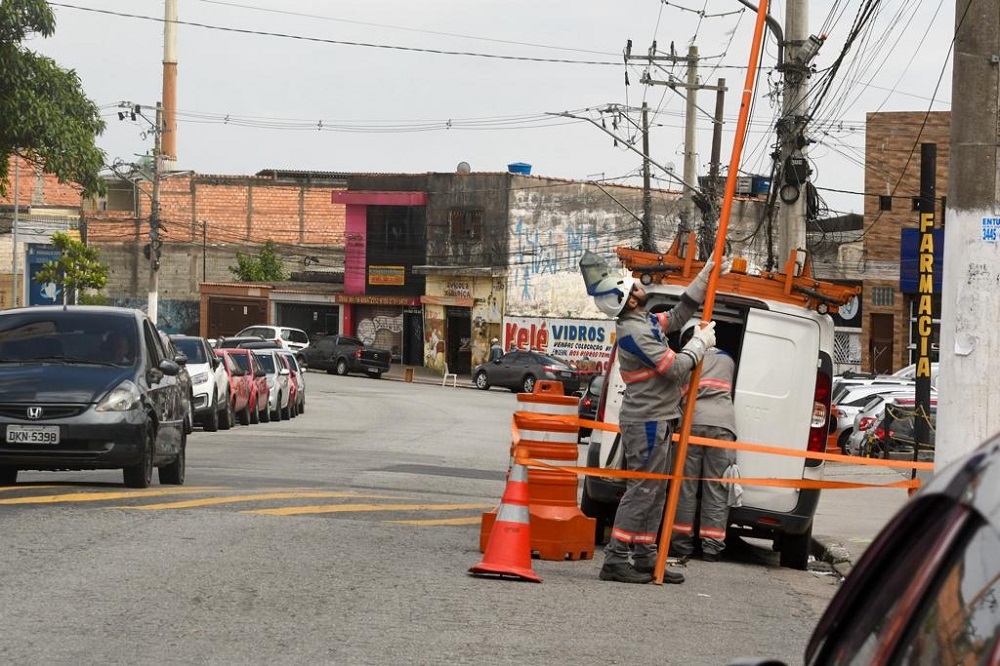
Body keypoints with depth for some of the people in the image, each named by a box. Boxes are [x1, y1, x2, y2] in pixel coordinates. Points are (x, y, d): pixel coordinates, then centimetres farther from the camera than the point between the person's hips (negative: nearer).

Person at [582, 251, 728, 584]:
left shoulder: (646, 321, 11)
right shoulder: (634, 332, -21)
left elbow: (678, 315, 27)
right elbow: (675, 368, -21)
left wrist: (706, 276, 22)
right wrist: (702, 341, -7)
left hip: (654, 419, 10)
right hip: (647, 421, -10)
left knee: (653, 492, 13)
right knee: (641, 490, -10)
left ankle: (644, 557, 17)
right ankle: (615, 560, -10)